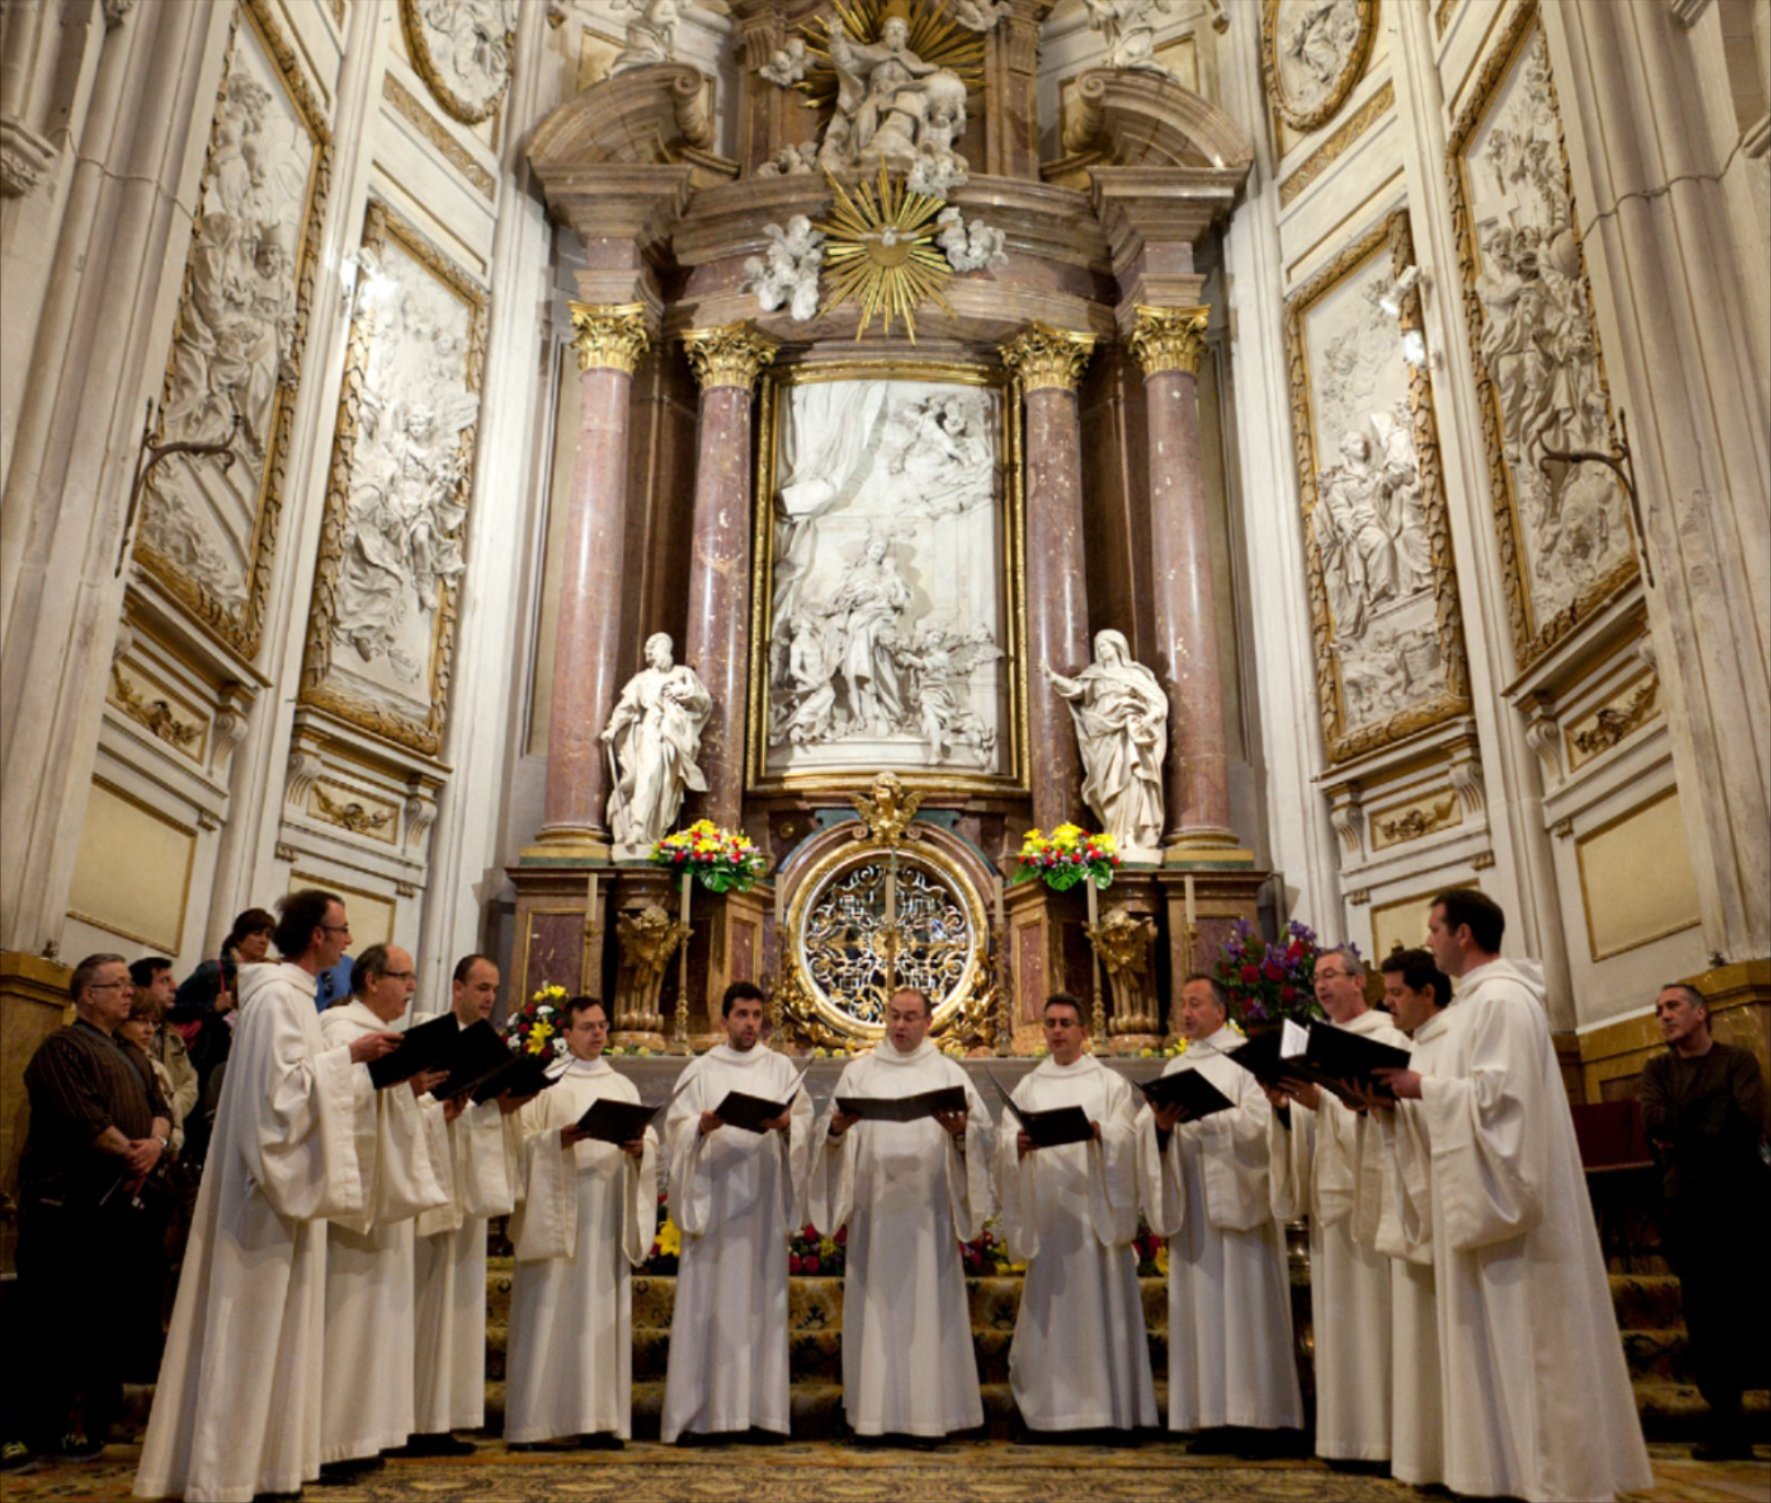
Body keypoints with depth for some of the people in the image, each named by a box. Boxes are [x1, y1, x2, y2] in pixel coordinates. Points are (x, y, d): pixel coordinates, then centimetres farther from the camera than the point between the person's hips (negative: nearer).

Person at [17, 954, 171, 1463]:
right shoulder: (63, 1048, -5)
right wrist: (131, 1154, -9)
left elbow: (161, 1110, 15)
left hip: (120, 1205, 8)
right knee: (65, 1320, -2)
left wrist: (156, 1143, -7)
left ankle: (93, 1416, 16)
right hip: (68, 1205, -8)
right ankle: (56, 1427, 6)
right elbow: (82, 1118, -17)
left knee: (113, 1316, 8)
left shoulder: (132, 1059, 22)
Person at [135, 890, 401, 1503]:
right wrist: (349, 1056, -17)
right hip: (270, 1183, -10)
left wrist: (363, 1065, 9)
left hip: (283, 1183, 10)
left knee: (272, 1324, 13)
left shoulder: (294, 994, 14)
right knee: (252, 1324, -2)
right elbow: (282, 1084, -23)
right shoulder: (278, 996, -16)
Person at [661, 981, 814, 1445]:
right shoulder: (701, 1070, 9)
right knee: (709, 1298, -3)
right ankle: (704, 1408, 2)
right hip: (714, 1196, -1)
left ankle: (760, 1407, 5)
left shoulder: (781, 1068, 12)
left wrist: (786, 1124, -17)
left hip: (763, 1200, 1)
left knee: (761, 1297, 0)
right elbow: (676, 1126, 2)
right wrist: (702, 1125, -18)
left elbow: (805, 1119, 5)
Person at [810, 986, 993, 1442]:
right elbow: (829, 1131, 5)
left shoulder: (948, 1072, 9)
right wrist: (837, 1127, -17)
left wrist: (961, 1131, -20)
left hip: (927, 1210, 0)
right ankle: (875, 1409, 9)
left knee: (928, 1302, 0)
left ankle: (929, 1408, 8)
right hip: (875, 1206, 1)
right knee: (876, 1305, 1)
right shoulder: (858, 1071, 10)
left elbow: (983, 1131, 1)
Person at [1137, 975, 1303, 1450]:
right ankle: (1212, 1416, 7)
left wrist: (1197, 1115, -19)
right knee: (1200, 1308, 3)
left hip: (1236, 1200, -5)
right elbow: (1145, 1127, 9)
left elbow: (1256, 1122, -12)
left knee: (1245, 1306, -4)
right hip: (1190, 1204, 5)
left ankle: (1257, 1415, 2)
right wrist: (1159, 1122, -13)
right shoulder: (1175, 1068, 17)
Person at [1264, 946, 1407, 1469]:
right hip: (1330, 1192, 6)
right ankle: (1348, 1430, 12)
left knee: (1373, 1304, -5)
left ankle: (1382, 1430, 1)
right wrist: (1285, 1106, -5)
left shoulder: (1385, 1039, -1)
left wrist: (1321, 1101, -26)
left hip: (1370, 1187, -6)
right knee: (1337, 1311, 6)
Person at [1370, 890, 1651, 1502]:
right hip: (1486, 1196, 10)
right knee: (1500, 1343, 12)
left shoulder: (1501, 999, -15)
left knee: (1525, 1342, -3)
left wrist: (1422, 1087, -15)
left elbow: (1498, 1092, -23)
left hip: (1509, 1193, -10)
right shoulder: (1477, 1000, 16)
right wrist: (1405, 1096, 6)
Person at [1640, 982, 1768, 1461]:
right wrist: (1714, 1115, -12)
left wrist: (1683, 1131, -11)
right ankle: (1728, 1428, 9)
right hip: (1688, 1202, 3)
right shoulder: (1658, 1070, 11)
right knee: (1705, 1317, 2)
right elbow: (1654, 1122, -6)